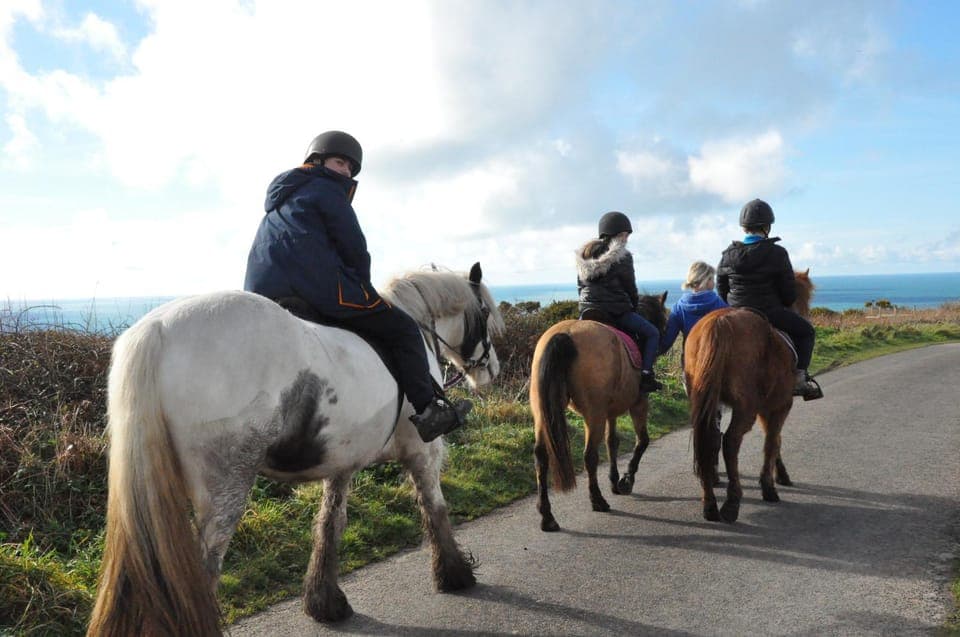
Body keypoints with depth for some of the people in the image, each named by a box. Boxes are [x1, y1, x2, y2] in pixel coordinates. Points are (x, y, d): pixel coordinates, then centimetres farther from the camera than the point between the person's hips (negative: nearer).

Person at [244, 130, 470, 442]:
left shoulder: (281, 198, 32)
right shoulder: (326, 188, 6)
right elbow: (353, 248, -1)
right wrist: (364, 288, 15)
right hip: (319, 288, -8)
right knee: (402, 328, 1)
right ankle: (428, 410, -2)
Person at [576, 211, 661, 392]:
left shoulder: (584, 255, 10)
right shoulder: (623, 257, -8)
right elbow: (630, 289, -1)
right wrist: (634, 306, 17)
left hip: (587, 310, 6)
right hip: (617, 312, -5)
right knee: (652, 333, 7)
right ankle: (646, 374, -5)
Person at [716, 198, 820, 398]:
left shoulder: (728, 255, 1)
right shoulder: (777, 254, -11)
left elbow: (721, 292, 7)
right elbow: (789, 294, -7)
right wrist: (782, 306, 14)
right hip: (771, 314, -4)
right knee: (806, 331, 18)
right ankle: (799, 378, 6)